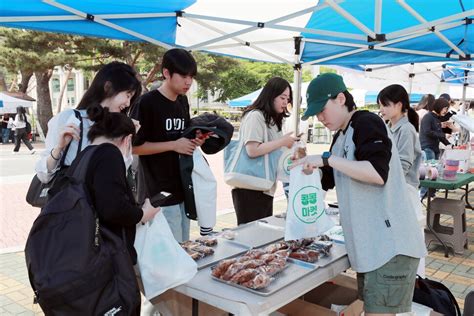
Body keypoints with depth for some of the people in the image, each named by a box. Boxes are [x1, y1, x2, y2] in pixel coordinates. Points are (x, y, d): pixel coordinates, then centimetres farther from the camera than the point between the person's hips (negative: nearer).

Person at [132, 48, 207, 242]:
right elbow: (134, 146, -14)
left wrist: (194, 141, 0)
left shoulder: (183, 102, 10)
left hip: (182, 189, 8)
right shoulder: (146, 103, -13)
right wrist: (173, 145, -18)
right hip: (159, 194, -8)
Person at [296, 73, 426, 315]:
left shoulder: (367, 123, -10)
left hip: (391, 245, -9)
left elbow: (378, 173, -25)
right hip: (368, 245, 9)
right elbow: (328, 180, 24)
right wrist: (309, 167, 6)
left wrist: (327, 159, -22)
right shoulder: (340, 137, 16)